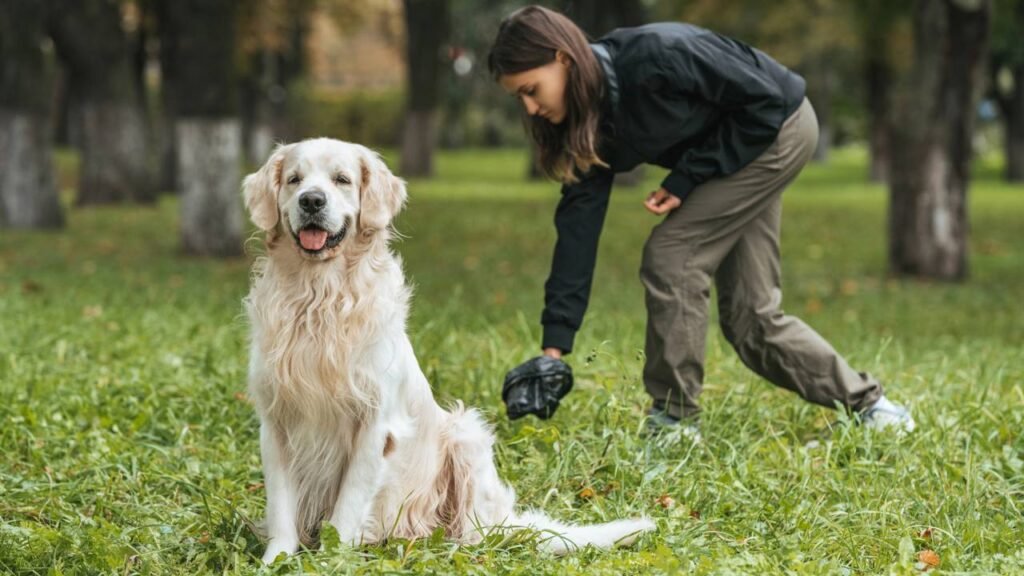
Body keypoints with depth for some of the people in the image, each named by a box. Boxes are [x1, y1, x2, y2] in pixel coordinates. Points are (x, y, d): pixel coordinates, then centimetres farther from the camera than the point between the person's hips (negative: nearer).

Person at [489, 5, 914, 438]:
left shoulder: (655, 56, -33)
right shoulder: (591, 122, -9)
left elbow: (765, 100, -25)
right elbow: (578, 225, -10)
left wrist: (686, 178, -21)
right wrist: (554, 344, -14)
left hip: (779, 128, -8)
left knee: (671, 253, -16)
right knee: (751, 315, 5)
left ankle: (674, 421, -7)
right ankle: (865, 403, 22)